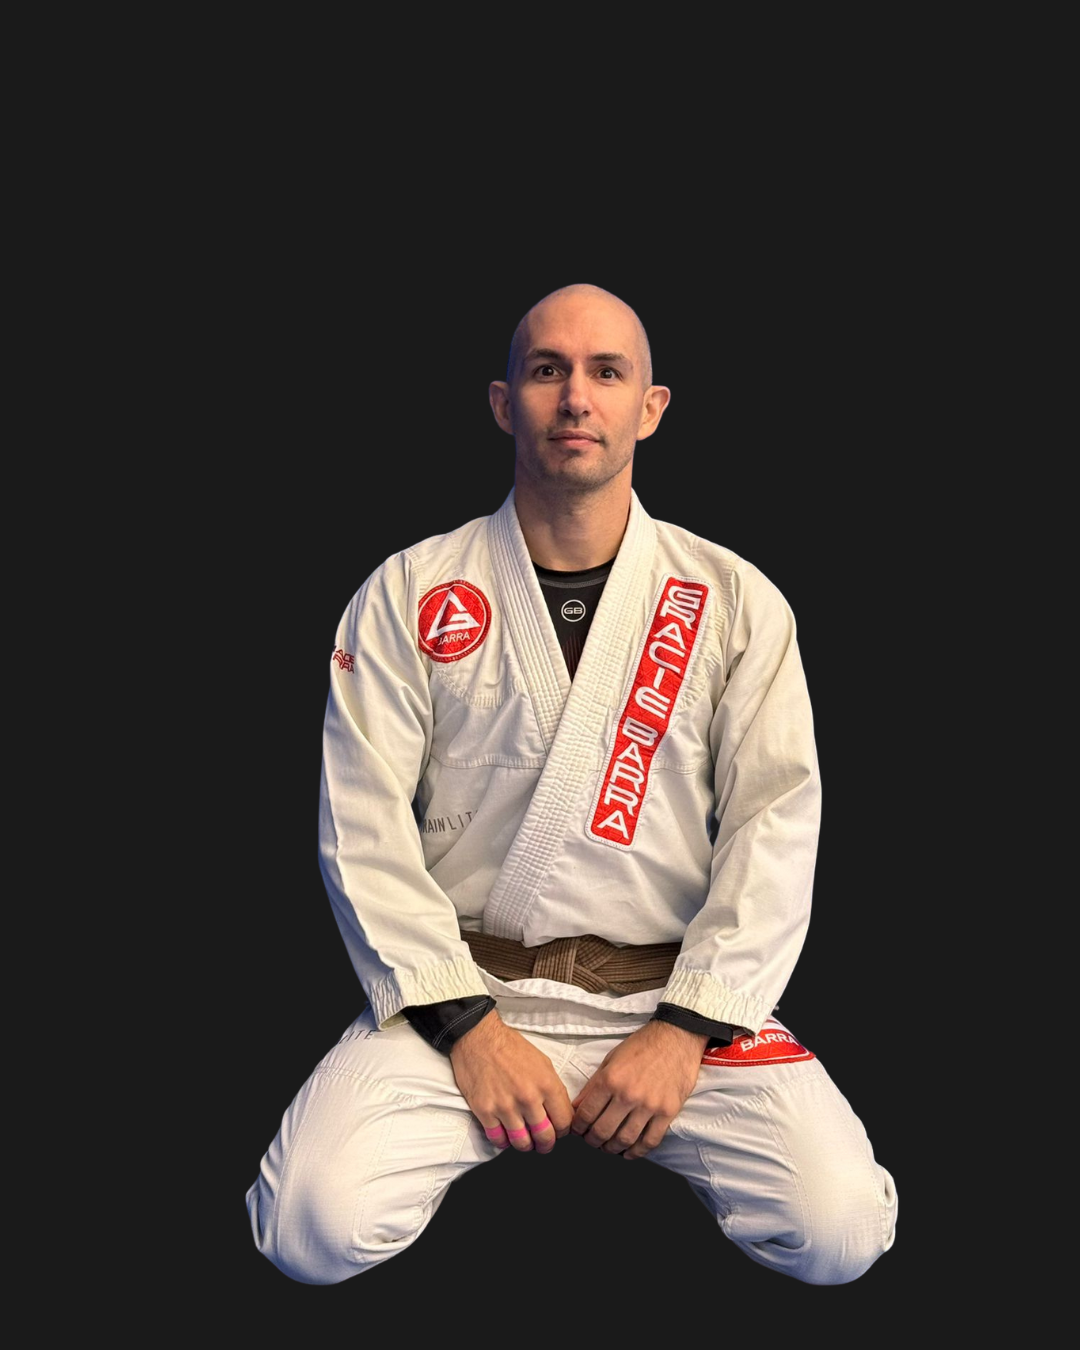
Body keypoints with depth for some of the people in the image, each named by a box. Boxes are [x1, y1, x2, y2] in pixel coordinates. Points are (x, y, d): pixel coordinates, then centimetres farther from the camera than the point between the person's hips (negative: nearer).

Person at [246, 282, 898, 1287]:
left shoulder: (736, 601, 4)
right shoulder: (409, 593, 3)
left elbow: (775, 822, -1)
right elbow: (363, 819, -3)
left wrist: (686, 1028, -11)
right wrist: (465, 1023, -12)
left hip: (670, 995, 1)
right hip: (463, 988, 0)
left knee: (838, 1232, -19)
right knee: (317, 1230, -23)